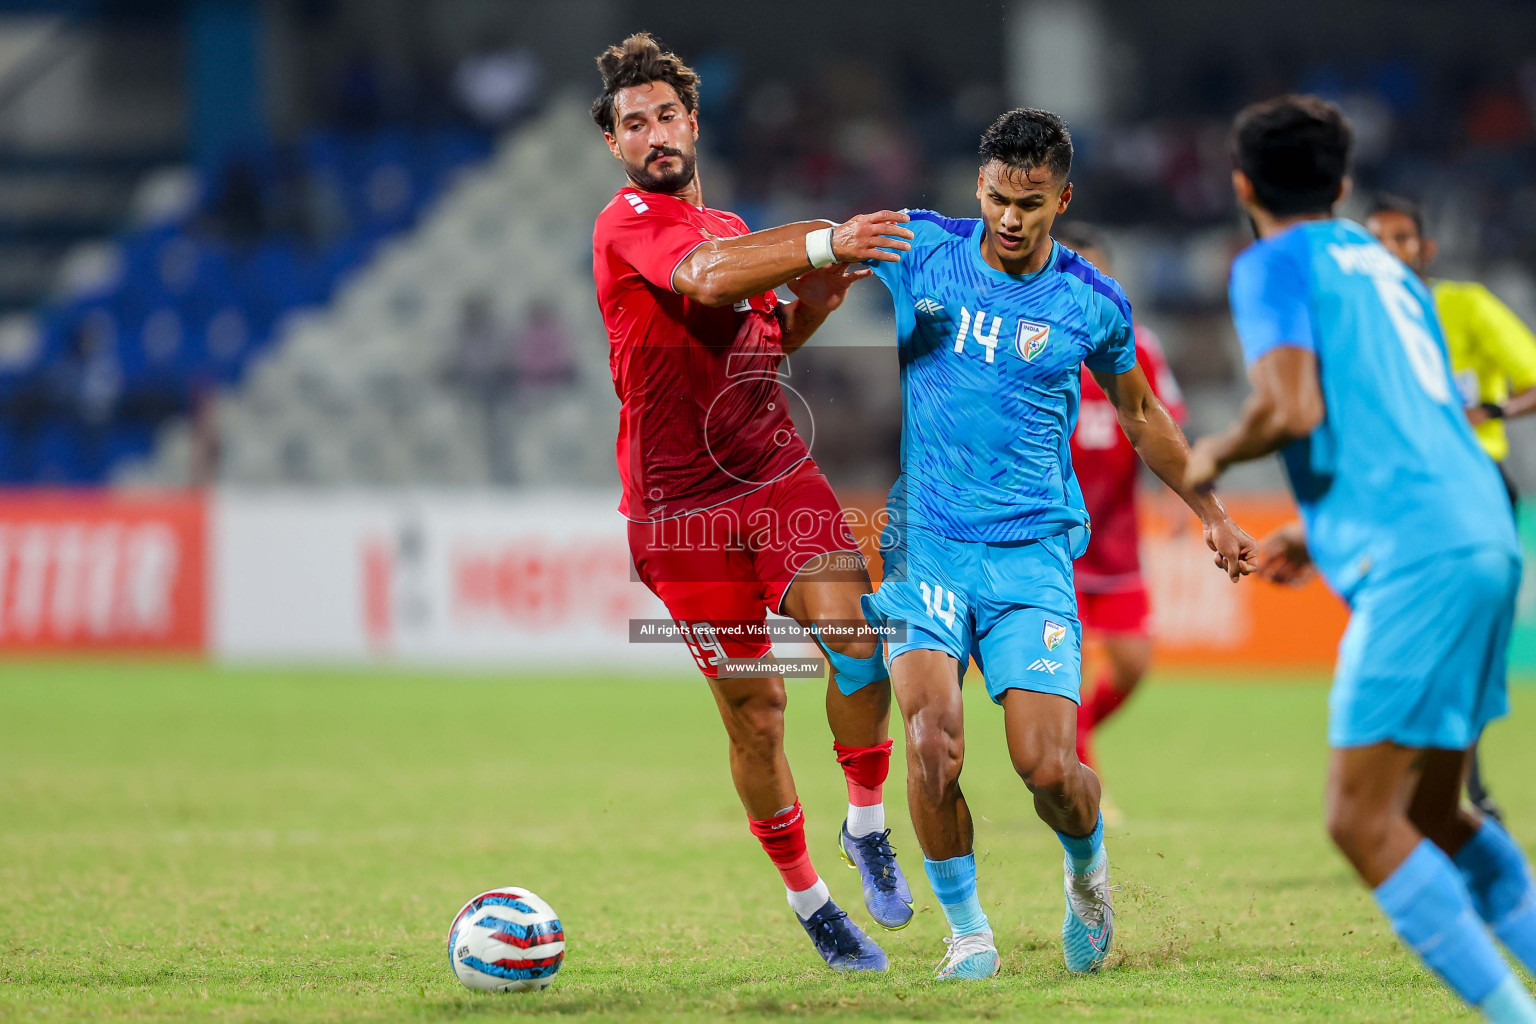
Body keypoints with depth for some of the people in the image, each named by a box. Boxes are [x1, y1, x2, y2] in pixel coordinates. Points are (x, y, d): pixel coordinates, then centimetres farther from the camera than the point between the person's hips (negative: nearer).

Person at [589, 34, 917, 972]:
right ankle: (806, 896, 15)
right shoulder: (627, 225, -7)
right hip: (680, 504, -5)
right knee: (755, 710, -1)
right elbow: (708, 280, -27)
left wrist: (811, 304, 9)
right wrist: (821, 242, -37)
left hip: (779, 473, 5)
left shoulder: (730, 228, 19)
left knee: (855, 637, -20)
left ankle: (868, 822, -1)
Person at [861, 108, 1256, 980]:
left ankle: (1089, 867, 24)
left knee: (1047, 766, -11)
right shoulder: (922, 250, -1)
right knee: (934, 745, -19)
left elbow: (1140, 413, 20)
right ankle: (968, 931, 2)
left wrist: (1211, 513, 24)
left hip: (1032, 549, 0)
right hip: (924, 541, 0)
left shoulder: (1093, 304, 3)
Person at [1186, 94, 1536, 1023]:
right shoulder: (1383, 266, 24)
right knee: (1431, 813, 18)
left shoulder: (1275, 265, 0)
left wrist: (1215, 455, 5)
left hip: (1417, 560, -8)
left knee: (1362, 821, -8)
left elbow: (1292, 409, -14)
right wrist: (1322, 530, 32)